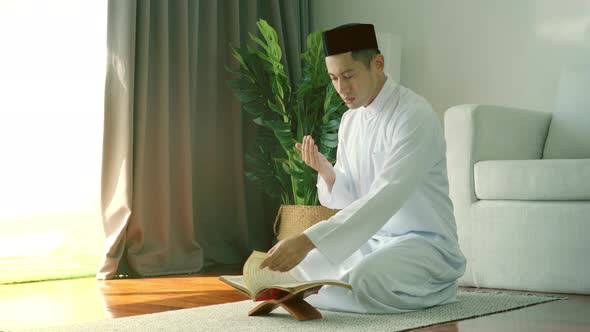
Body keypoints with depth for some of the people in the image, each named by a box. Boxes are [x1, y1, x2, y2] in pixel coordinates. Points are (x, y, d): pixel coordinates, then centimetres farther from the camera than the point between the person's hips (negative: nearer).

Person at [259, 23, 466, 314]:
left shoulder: (415, 116, -19)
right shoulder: (350, 119, 6)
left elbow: (385, 199, -30)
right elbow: (348, 198, 10)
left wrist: (308, 240, -37)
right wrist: (325, 171, -13)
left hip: (425, 244, -8)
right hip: (373, 240, 9)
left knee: (365, 281, -37)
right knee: (291, 265, 0)